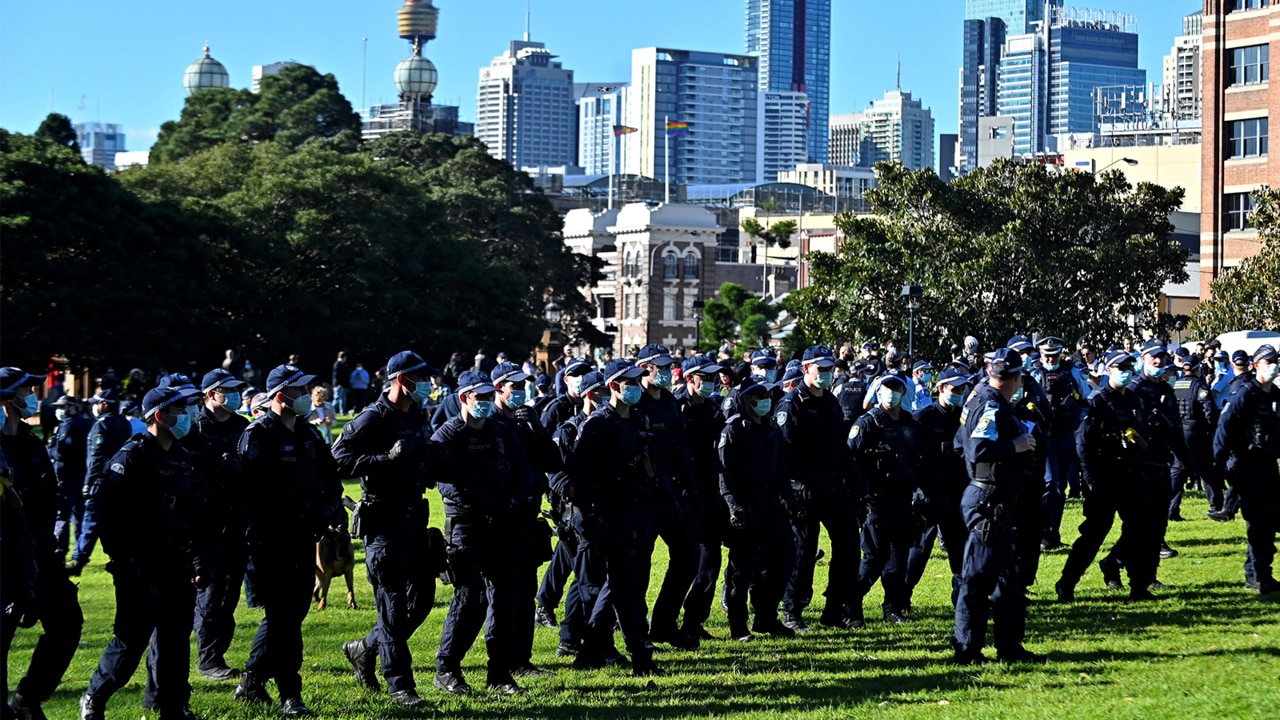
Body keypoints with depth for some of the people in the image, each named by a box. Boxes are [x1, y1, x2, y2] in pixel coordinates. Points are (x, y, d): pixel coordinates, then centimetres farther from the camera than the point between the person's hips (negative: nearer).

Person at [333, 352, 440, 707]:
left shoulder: (417, 418, 15)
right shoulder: (373, 419, -11)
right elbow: (340, 459, -20)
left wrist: (430, 468, 8)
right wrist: (388, 458, -25)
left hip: (413, 517, 8)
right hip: (383, 520, -8)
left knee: (423, 595, 10)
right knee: (393, 603, -5)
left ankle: (365, 649, 28)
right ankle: (400, 684, 1)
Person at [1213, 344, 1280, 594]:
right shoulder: (1245, 395, -10)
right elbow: (1225, 428, -15)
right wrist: (1220, 463, -21)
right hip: (1248, 466, -7)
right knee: (1259, 521, -9)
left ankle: (1255, 572, 20)